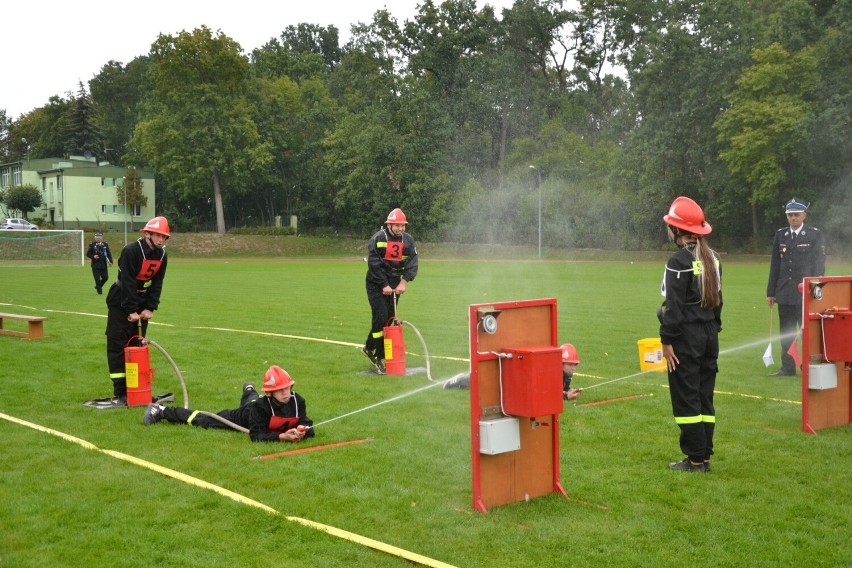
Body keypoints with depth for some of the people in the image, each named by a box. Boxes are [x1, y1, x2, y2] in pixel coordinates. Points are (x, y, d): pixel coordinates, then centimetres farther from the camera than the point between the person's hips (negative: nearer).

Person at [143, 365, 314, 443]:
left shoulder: (297, 401, -35)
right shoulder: (261, 406, -45)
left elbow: (307, 425, -30)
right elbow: (255, 435, -45)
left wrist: (302, 432, -54)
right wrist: (281, 436, -57)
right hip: (243, 415, -5)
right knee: (206, 420, 6)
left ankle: (249, 391, 79)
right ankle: (161, 411, 22)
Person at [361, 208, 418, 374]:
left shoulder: (408, 240, 0)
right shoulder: (377, 239, -13)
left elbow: (412, 263, -5)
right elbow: (374, 264, -16)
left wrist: (404, 281, -18)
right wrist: (384, 285, -18)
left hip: (394, 285, 4)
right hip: (376, 284, -4)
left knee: (389, 319, 4)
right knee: (381, 316, -15)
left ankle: (380, 356, 15)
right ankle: (370, 348, -1)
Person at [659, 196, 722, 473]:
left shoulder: (679, 261, -15)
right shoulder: (711, 258, 11)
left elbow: (674, 305, -17)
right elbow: (717, 298, 16)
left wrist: (667, 341, -13)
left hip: (686, 338, -8)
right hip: (709, 336, 8)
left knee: (686, 399, -1)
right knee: (704, 397, 13)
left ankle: (695, 459, 2)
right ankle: (705, 455, 18)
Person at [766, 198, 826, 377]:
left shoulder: (816, 235, -1)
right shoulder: (780, 235, 9)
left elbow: (819, 266, -3)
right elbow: (775, 265, 10)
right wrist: (771, 292, 7)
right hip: (785, 293, 4)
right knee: (786, 333, 8)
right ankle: (787, 367, 15)